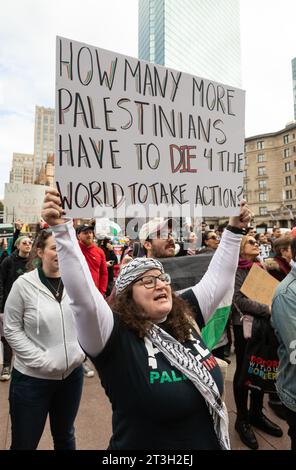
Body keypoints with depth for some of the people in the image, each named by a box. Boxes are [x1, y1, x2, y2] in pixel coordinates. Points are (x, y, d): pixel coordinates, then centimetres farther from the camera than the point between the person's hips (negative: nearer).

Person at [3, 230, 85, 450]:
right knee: (24, 442, 16)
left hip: (72, 373, 3)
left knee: (65, 436, 25)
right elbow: (11, 329, -10)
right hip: (32, 378, -3)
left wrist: (81, 350, -3)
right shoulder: (24, 284, -14)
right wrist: (40, 359, -16)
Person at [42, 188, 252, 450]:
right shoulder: (117, 336, -22)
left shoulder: (186, 319, -7)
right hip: (144, 444, -5)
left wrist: (234, 230, -2)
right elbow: (82, 296, -36)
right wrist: (62, 229, -42)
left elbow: (217, 277, -1)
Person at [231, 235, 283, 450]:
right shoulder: (236, 269, -11)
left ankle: (256, 413, 36)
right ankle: (242, 419, 25)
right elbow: (239, 300, -21)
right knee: (244, 371, 7)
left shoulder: (260, 267, 10)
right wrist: (267, 309, -24)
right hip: (245, 326, -7)